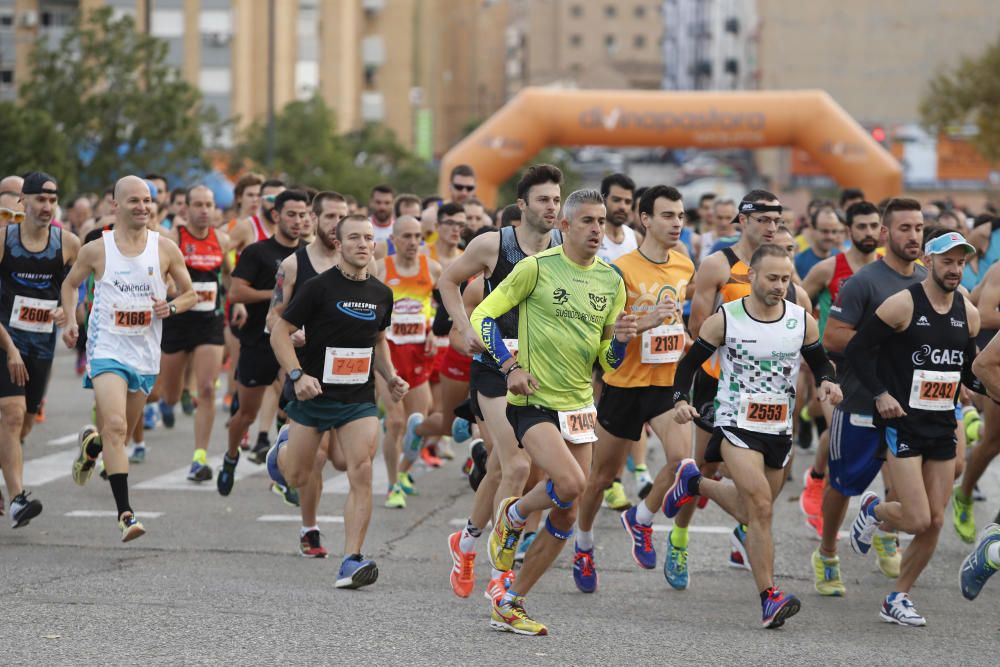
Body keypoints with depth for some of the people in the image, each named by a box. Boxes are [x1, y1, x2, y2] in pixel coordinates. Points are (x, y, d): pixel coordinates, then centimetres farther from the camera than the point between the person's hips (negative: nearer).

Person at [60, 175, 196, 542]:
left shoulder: (165, 249, 0)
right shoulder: (96, 249, -3)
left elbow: (190, 293, 11)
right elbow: (70, 283, 15)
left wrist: (172, 307, -10)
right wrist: (69, 319, -1)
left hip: (146, 353, 3)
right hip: (107, 348, -3)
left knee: (120, 433, 16)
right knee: (115, 427, -21)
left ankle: (91, 444, 52)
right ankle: (124, 512, -22)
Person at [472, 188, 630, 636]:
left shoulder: (611, 281, 9)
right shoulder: (537, 267, -7)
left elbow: (608, 361, 14)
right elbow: (483, 316, -4)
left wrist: (620, 341, -9)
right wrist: (510, 367, -15)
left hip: (579, 405, 6)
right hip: (533, 402, -6)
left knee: (566, 515, 5)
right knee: (570, 484, -27)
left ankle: (510, 606, 17)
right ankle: (512, 516, 6)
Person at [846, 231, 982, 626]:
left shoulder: (968, 313, 7)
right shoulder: (903, 304, -11)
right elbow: (857, 349, -7)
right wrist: (880, 394, -16)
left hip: (942, 427, 6)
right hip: (901, 425, -6)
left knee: (935, 522, 3)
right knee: (918, 519, -13)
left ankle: (898, 599, 18)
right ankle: (873, 510, 21)